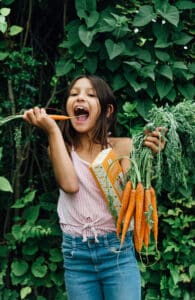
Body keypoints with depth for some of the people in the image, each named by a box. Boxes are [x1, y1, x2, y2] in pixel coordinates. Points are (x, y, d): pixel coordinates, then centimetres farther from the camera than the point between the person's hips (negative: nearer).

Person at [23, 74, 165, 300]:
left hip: (118, 252, -1)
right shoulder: (62, 147, 3)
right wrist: (52, 130, -14)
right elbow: (69, 184, -17)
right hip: (76, 256, 2)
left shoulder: (122, 146, -1)